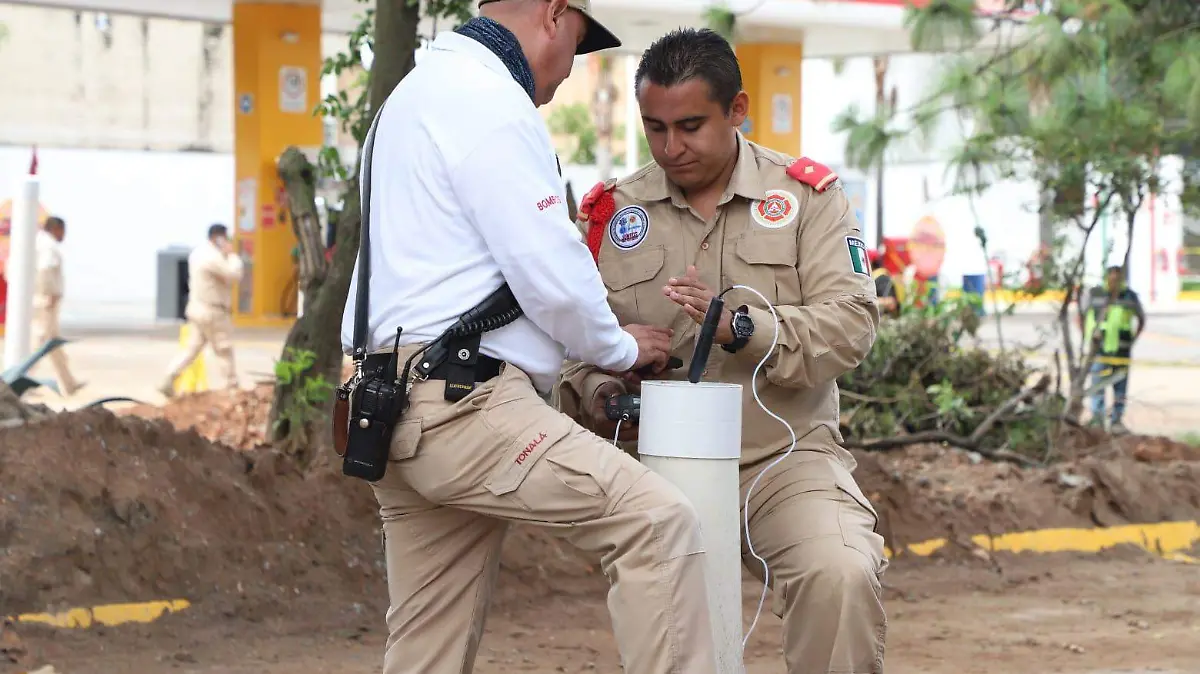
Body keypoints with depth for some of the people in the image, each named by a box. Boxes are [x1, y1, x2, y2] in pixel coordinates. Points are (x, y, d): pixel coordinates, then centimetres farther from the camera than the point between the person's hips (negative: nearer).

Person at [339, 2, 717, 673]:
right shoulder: (490, 99, -10)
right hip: (461, 402, -11)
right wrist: (621, 347, 3)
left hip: (401, 406, 11)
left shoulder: (424, 88, 23)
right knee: (659, 521, -19)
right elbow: (550, 272, -15)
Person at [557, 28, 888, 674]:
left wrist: (741, 326, -22)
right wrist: (598, 395, -15)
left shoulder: (807, 195, 5)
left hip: (786, 458, -2)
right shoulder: (610, 213, 9)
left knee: (842, 577, -28)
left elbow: (850, 322, -7)